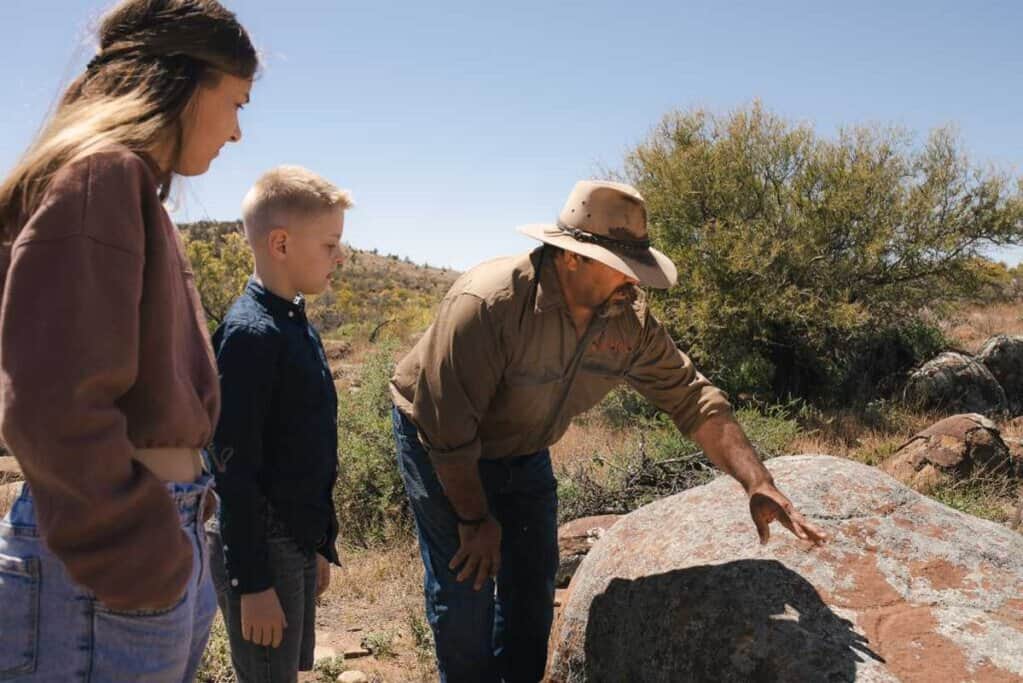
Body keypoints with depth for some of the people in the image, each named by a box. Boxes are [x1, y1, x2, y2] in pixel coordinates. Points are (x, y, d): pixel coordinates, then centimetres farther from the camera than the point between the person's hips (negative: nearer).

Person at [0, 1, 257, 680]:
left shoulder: (134, 185, 15)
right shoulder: (100, 174, -14)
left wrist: (172, 541, 15)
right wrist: (142, 566, -15)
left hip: (164, 539, 9)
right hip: (117, 571, -9)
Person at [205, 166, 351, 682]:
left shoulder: (296, 324, 8)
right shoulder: (250, 333, -19)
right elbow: (233, 469, -21)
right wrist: (253, 581, -19)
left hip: (298, 541, 9)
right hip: (258, 546, -9)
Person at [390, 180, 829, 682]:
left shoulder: (630, 324, -18)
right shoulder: (487, 305, -37)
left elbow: (693, 399, -11)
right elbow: (447, 425, -31)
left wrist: (758, 484, -21)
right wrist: (475, 520, -19)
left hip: (523, 452, 6)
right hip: (443, 450, -5)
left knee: (532, 586, 12)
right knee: (466, 589, -4)